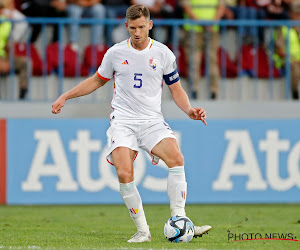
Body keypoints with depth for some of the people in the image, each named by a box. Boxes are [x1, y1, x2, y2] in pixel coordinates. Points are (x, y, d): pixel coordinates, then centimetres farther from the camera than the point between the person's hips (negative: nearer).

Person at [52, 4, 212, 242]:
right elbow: (97, 80, 21)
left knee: (176, 158, -25)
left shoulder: (163, 53, 4)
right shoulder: (115, 53, 5)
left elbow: (176, 89, 12)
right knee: (124, 174, -22)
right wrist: (65, 96, 16)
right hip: (122, 122, 0)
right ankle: (143, 230, -10)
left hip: (152, 121, 0)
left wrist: (189, 110, -7)